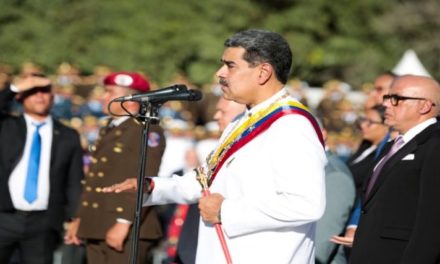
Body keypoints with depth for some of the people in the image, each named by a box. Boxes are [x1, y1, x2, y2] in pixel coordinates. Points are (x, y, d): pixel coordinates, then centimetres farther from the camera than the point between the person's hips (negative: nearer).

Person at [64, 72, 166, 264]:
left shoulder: (147, 132, -8)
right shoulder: (109, 131, 21)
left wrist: (124, 223, -23)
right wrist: (80, 218, 20)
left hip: (128, 232, -9)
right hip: (96, 229, 9)